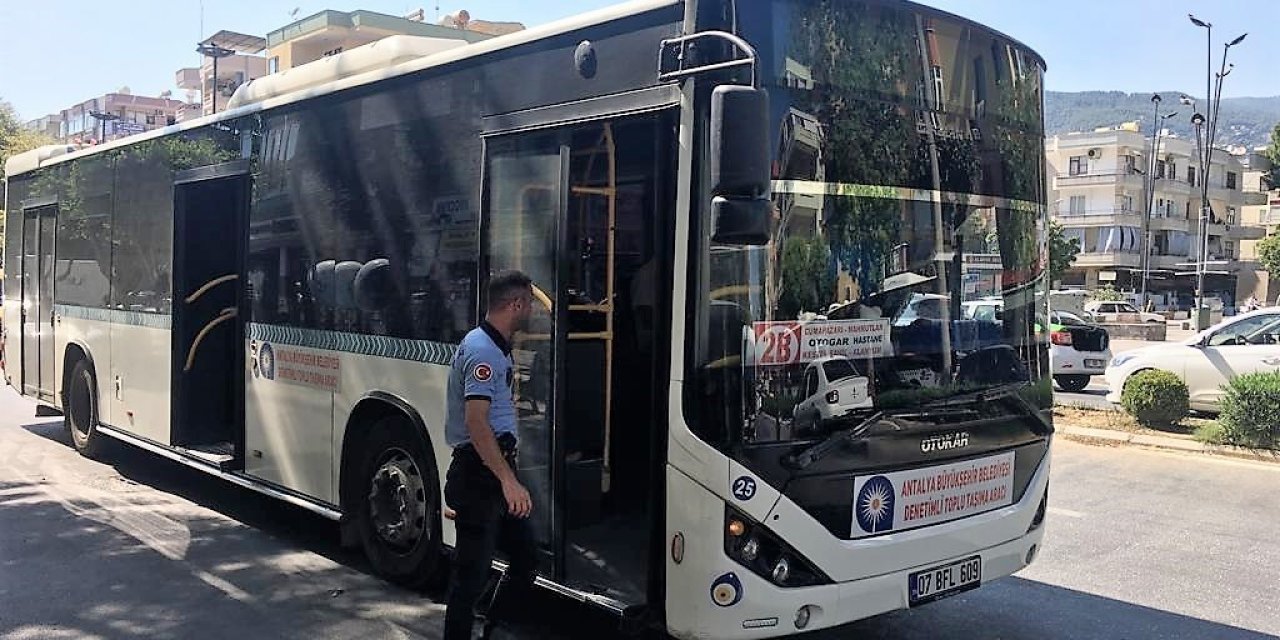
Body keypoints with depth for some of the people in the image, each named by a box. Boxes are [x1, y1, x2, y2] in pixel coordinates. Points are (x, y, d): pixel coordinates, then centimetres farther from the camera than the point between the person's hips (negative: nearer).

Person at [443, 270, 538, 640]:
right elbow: (475, 421, -28)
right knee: (473, 571, -3)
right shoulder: (484, 351, -18)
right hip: (480, 475, -10)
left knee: (525, 557, 14)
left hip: (492, 474, 10)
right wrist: (509, 481, -31)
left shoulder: (493, 346, 15)